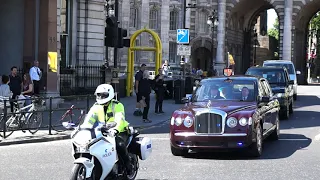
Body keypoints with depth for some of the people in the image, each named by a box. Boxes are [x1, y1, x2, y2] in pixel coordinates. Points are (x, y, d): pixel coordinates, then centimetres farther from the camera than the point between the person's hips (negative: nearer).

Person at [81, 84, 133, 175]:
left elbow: (120, 120, -28)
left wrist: (116, 130, -49)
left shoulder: (117, 106, -11)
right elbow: (89, 119, -7)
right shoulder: (96, 107, 6)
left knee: (119, 144, -34)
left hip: (119, 132, -5)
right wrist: (83, 128, -28)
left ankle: (128, 166, -15)